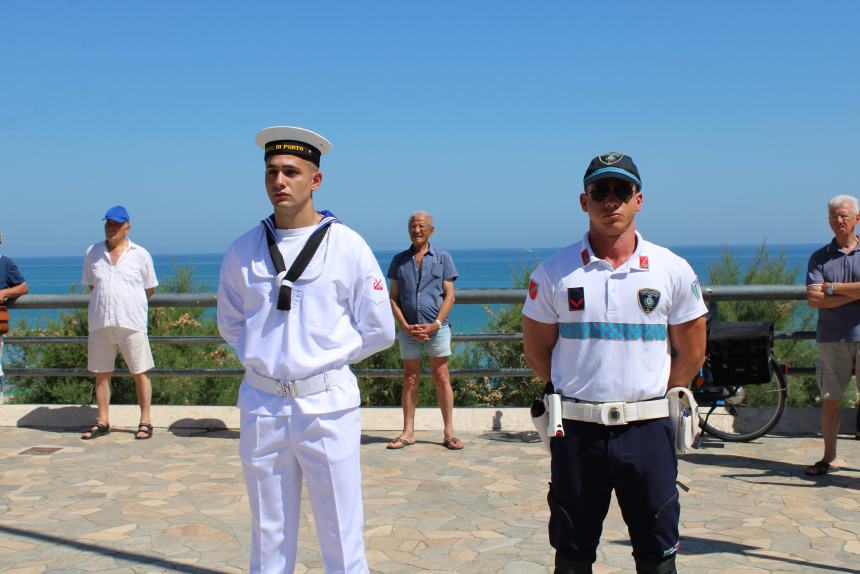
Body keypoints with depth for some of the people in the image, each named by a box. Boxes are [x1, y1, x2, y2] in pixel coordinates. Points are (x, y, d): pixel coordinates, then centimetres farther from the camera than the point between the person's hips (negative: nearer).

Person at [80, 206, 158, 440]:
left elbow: (150, 289, 9)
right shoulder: (92, 252, 9)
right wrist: (106, 299, 10)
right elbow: (91, 285, 19)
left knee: (140, 373, -1)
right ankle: (103, 422, 19)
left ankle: (145, 421, 7)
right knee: (101, 374, 8)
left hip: (132, 323, -3)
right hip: (100, 322, 3)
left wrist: (127, 300, 8)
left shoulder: (140, 255, 3)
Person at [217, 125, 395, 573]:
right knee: (268, 534, 13)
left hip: (326, 403, -3)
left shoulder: (346, 246, -3)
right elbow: (230, 324, 18)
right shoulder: (244, 251, 5)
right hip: (261, 404, 3)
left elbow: (378, 332, 2)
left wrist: (326, 359, 2)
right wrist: (261, 357, 5)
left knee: (341, 535, 4)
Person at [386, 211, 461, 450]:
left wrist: (435, 324, -10)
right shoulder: (399, 260, 10)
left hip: (436, 327, -2)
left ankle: (449, 432, 7)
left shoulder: (443, 258, 6)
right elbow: (393, 298, 7)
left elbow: (449, 296, 1)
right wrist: (405, 326, -6)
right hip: (408, 329, 2)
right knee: (410, 379, 7)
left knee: (441, 378, 1)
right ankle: (408, 432, 13)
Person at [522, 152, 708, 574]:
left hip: (648, 430, 0)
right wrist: (579, 394, 6)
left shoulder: (673, 271, 1)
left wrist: (647, 397, 7)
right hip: (577, 432, 0)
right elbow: (537, 352, 7)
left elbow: (691, 354, 8)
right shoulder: (554, 273, -1)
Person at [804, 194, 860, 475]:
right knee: (830, 398, 7)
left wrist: (832, 288, -9)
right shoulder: (820, 257, 7)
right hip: (831, 337, 2)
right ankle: (829, 457, 17)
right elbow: (814, 300, -5)